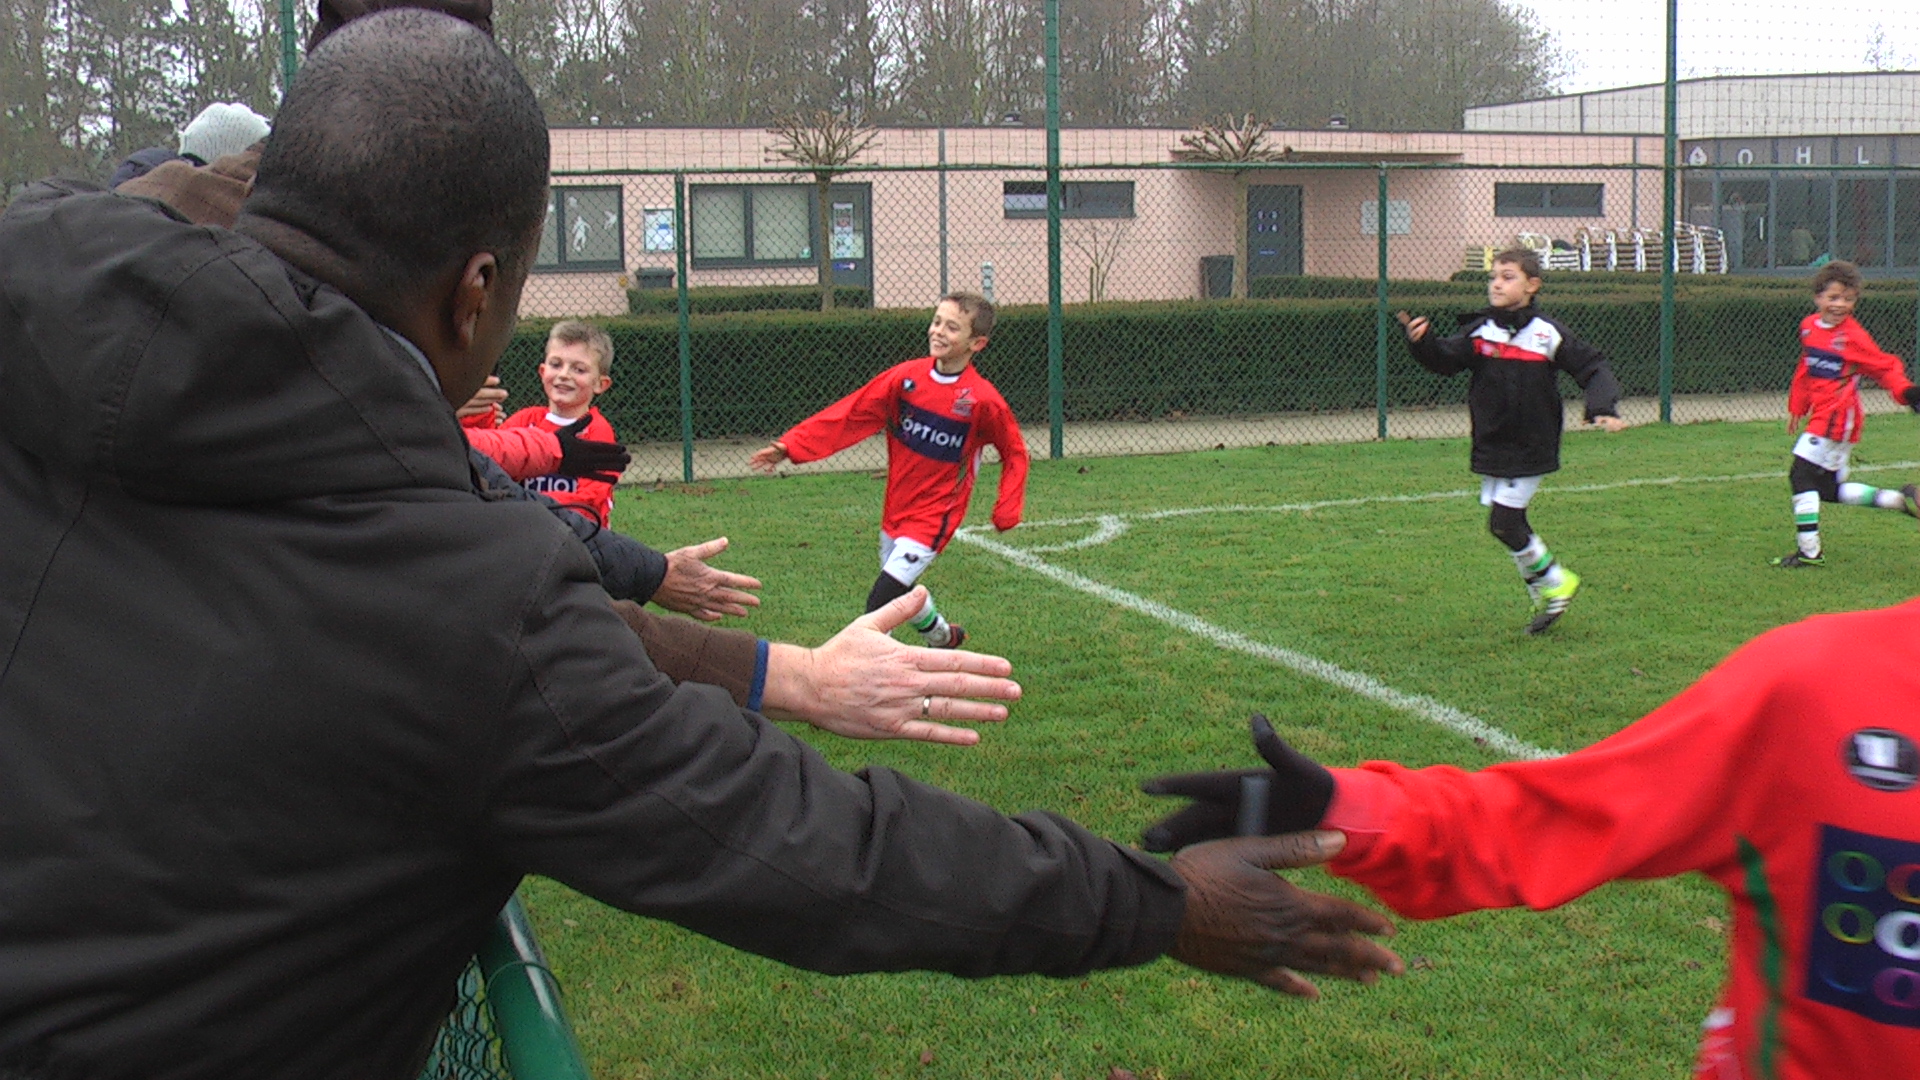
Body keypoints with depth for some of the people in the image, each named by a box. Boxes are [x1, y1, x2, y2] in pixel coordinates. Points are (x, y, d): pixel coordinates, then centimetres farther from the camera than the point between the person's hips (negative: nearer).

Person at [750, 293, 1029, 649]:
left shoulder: (983, 400, -16)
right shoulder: (905, 377, -5)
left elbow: (1015, 453, -1)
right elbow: (850, 414, -7)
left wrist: (1008, 509, -11)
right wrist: (789, 446, -14)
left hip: (933, 517, -6)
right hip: (895, 510, 6)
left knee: (881, 602, -16)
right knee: (901, 594, 23)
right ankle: (945, 638, 51)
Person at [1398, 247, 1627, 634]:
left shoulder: (1547, 335, -8)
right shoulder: (1479, 331, 0)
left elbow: (1592, 368, -3)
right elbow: (1446, 359, -11)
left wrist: (1603, 409, -17)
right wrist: (1422, 341, -30)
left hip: (1530, 449, -5)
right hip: (1492, 446, 5)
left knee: (1504, 522, -11)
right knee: (1510, 524, 11)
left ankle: (1554, 583, 9)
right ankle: (1546, 595, 28)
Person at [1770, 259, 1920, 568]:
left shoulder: (1853, 337, -12)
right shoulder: (1809, 327, 9)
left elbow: (1885, 367, -9)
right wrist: (1797, 406, 25)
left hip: (1837, 419, -8)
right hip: (1823, 417, 8)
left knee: (1802, 476, -10)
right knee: (1830, 489, 14)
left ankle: (1809, 551, -5)